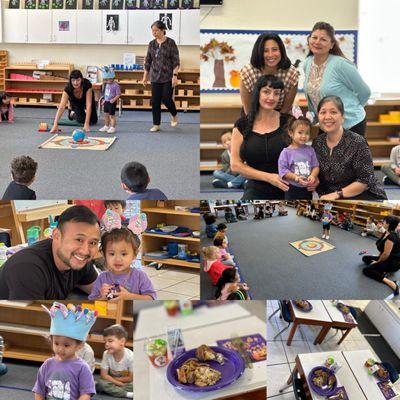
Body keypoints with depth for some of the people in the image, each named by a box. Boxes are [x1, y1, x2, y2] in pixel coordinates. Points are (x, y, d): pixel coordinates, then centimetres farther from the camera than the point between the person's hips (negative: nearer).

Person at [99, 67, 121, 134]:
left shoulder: (115, 85, -17)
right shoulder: (106, 84, 6)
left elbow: (118, 94, -17)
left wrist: (114, 99, -27)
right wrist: (104, 100, 18)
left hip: (112, 103, -8)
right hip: (106, 102, 8)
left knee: (112, 115, -2)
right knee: (106, 114, 15)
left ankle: (112, 127, 5)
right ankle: (106, 126, 27)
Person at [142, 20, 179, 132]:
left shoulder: (171, 43, -7)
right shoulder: (151, 44, 6)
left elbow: (176, 61, -9)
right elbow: (148, 61, 12)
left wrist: (175, 76, -16)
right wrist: (145, 76, 10)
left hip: (168, 77, -4)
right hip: (155, 77, 4)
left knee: (166, 99, -6)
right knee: (155, 101, 1)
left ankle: (174, 115, 23)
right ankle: (156, 125, 9)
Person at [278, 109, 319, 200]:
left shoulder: (310, 150, 5)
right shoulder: (286, 152, -7)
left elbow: (315, 166, 6)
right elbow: (283, 170, -10)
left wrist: (313, 176, -14)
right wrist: (296, 178, -19)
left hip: (308, 189, 4)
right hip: (292, 190, -3)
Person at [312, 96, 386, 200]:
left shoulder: (357, 142, -13)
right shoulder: (317, 142, 4)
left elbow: (365, 180, -16)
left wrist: (337, 194, -22)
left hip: (364, 196, -5)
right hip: (329, 198, 5)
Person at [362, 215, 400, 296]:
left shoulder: (391, 237, -28)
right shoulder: (386, 233, 2)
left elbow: (386, 254, -26)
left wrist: (378, 261, -11)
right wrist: (378, 257, 10)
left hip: (393, 262, -10)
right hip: (386, 258, 10)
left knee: (366, 270, -18)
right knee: (365, 258, 16)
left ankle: (391, 283, -29)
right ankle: (384, 271, -4)